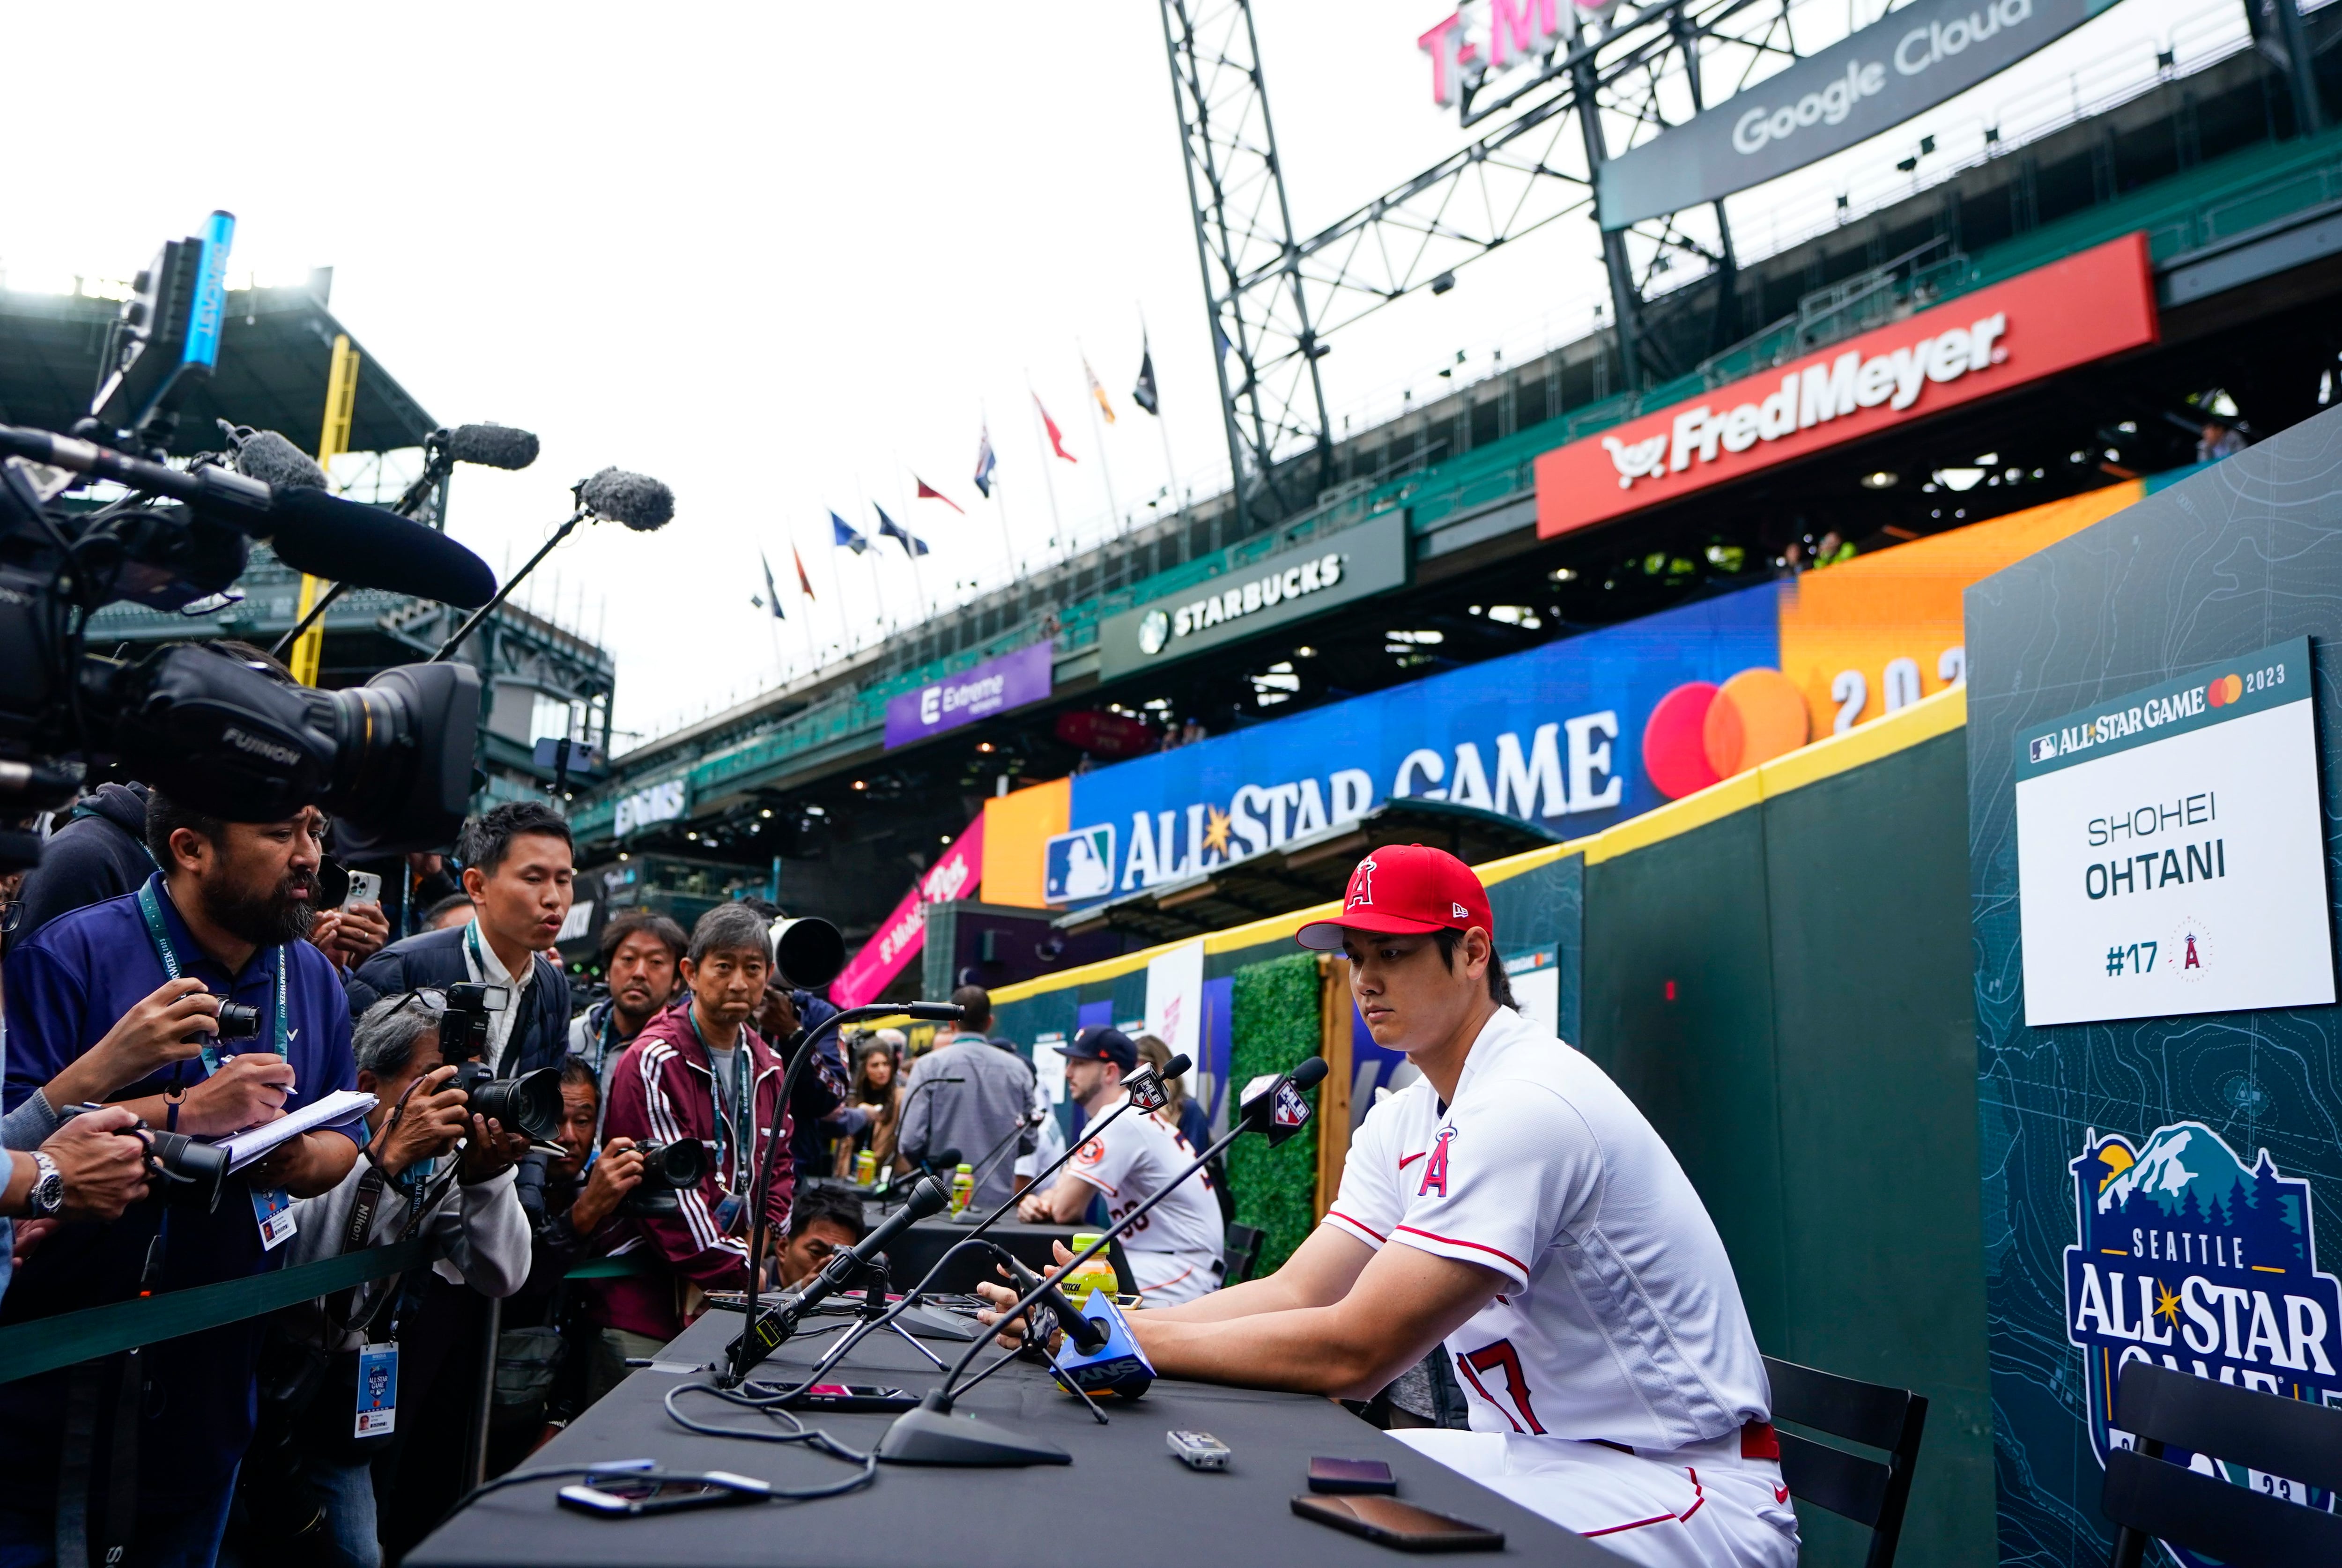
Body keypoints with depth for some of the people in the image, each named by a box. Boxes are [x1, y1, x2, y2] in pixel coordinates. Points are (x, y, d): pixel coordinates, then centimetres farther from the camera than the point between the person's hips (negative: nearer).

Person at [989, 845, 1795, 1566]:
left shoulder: (1531, 1104, -24)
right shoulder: (1402, 1124, 8)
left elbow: (1354, 1352, -27)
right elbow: (1297, 1292, -2)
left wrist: (1137, 1340, -23)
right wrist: (1105, 1324, -15)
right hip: (1545, 1452, 8)